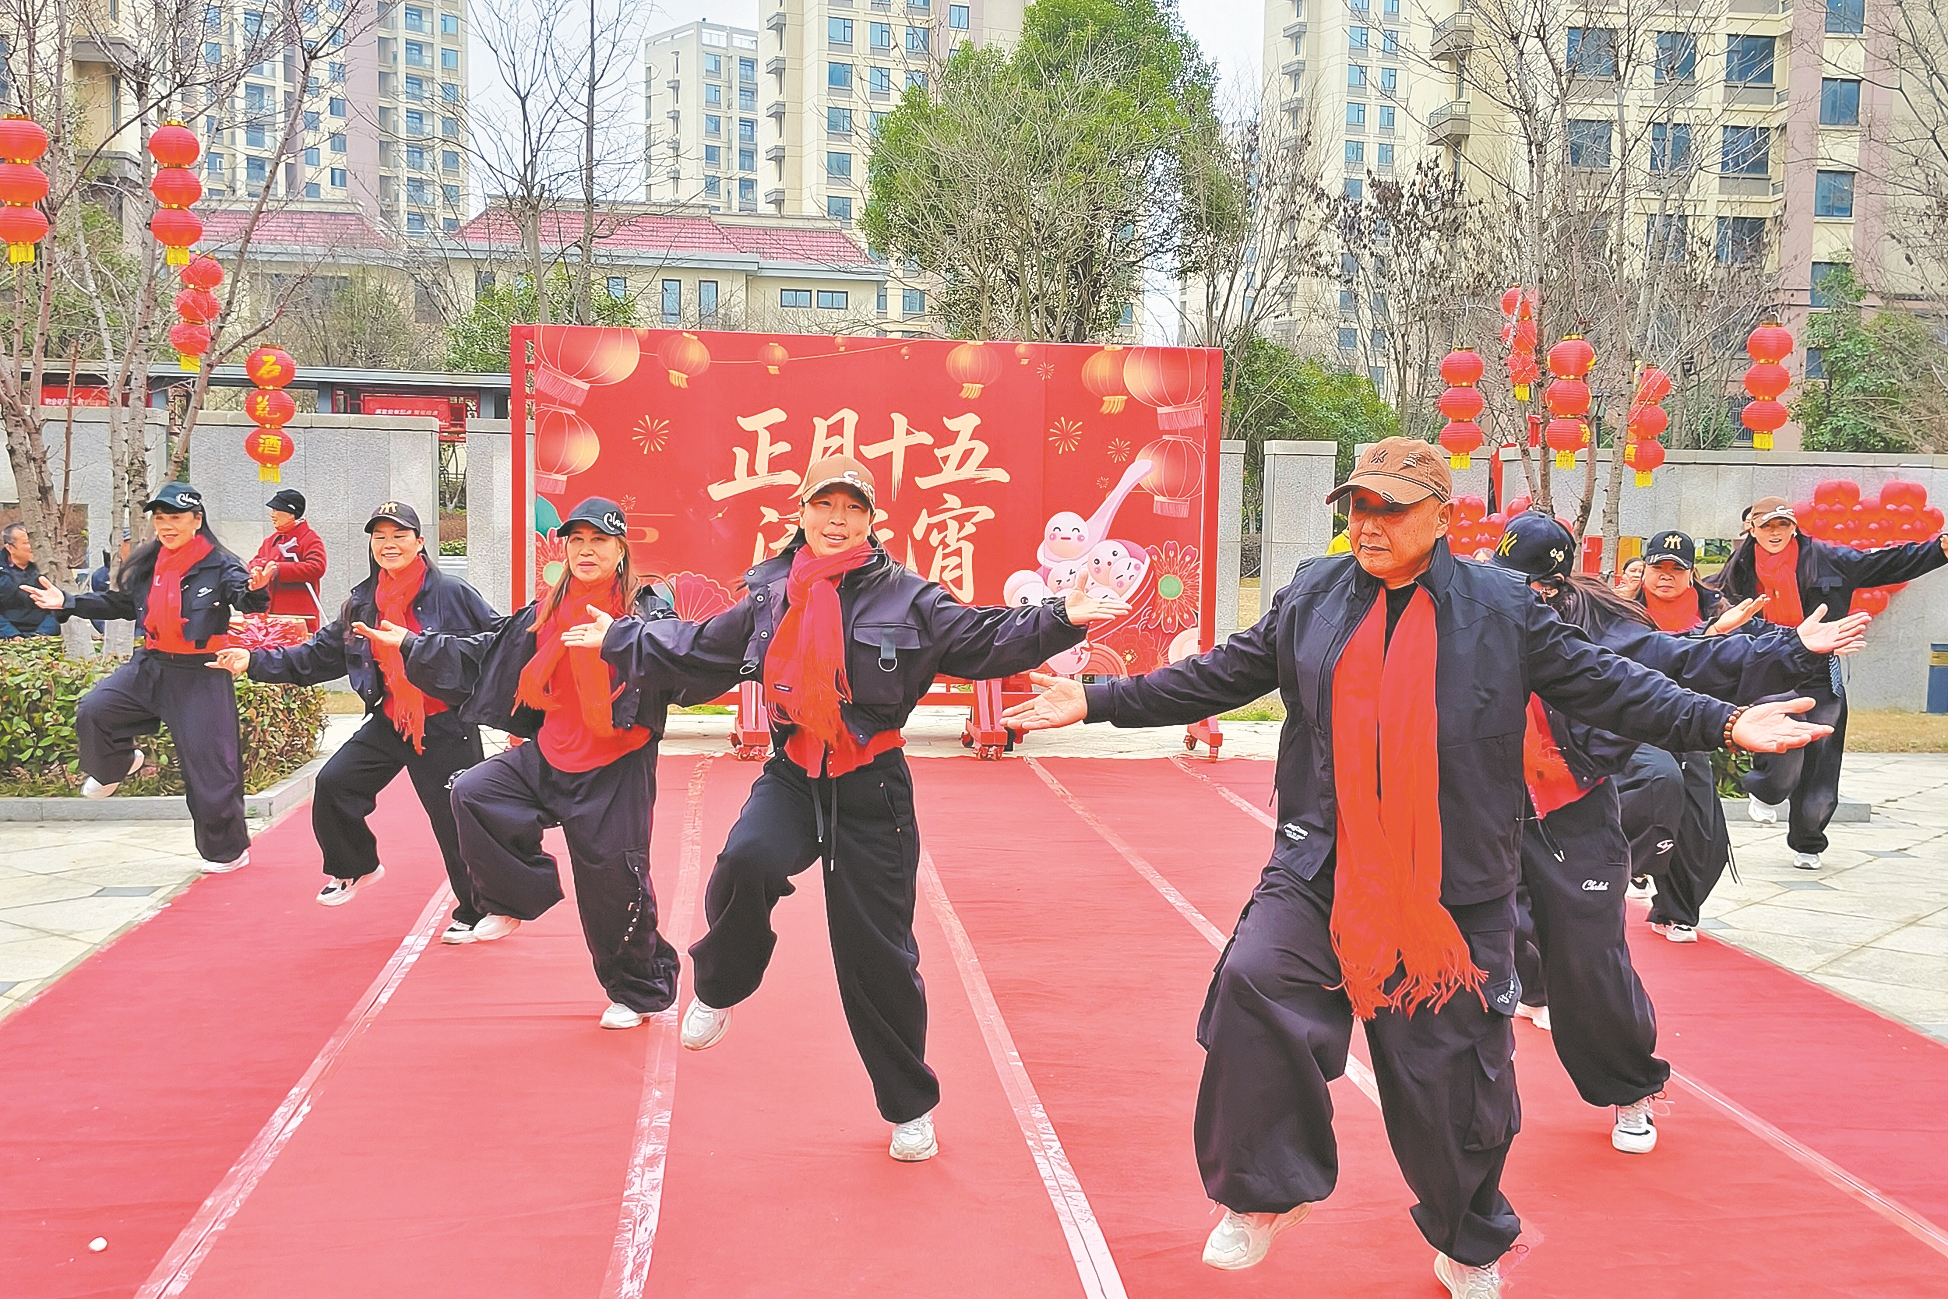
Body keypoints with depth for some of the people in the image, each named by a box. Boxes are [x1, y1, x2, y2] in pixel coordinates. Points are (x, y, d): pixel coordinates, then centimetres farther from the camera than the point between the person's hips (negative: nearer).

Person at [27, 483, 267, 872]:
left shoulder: (219, 566, -12)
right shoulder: (146, 565, 5)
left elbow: (246, 598, -27)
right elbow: (119, 604, 19)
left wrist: (255, 589, -50)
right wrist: (67, 603, 12)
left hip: (200, 677, -5)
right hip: (149, 667, 5)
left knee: (208, 762, -2)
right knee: (94, 711, -13)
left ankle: (229, 850, 15)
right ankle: (117, 765, 21)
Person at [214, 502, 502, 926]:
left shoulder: (452, 593, -10)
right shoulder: (361, 603, 7)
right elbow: (319, 656, 10)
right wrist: (255, 661, 2)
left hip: (445, 727, -5)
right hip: (389, 723, 5)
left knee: (457, 822, -1)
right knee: (333, 783, -4)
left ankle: (475, 912, 18)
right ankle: (355, 867, 22)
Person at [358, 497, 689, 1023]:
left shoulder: (646, 609, -10)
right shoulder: (548, 612, 8)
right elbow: (486, 653, 17)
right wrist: (411, 645, 17)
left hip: (615, 768, -6)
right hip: (550, 757, 6)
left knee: (611, 883, 0)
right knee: (474, 792, -9)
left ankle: (637, 990, 22)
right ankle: (512, 902, 9)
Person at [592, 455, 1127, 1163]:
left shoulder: (907, 596, -2)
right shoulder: (770, 593, 8)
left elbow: (984, 640, -5)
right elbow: (698, 649, 22)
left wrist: (1060, 619, -20)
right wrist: (618, 638, 27)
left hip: (871, 787, -2)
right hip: (790, 779, 2)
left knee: (876, 951, 3)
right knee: (748, 860, -32)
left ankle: (910, 1106, 22)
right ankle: (718, 989, -2)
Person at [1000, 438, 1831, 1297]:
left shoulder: (1504, 609, 1)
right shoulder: (1312, 594, 7)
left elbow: (1605, 687, 3)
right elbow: (1221, 677, 14)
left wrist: (1724, 723, -8)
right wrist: (1097, 702, 10)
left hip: (1453, 887, -1)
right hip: (1322, 872, 1)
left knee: (1448, 1068, 7)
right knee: (1254, 982, -24)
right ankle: (1264, 1195, -4)